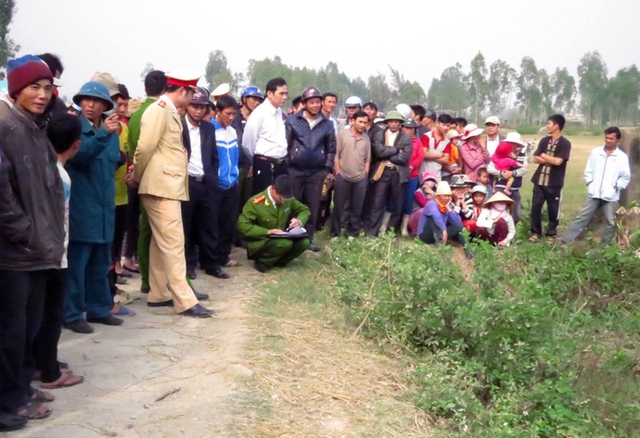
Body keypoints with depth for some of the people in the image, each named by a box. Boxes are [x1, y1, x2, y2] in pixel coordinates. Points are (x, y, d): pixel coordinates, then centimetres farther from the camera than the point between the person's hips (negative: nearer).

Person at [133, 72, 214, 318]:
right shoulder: (159, 109, -13)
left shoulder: (170, 111, 17)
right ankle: (184, 301, -5)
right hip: (161, 186, -10)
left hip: (168, 185, 10)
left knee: (161, 242, 14)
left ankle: (158, 294, 23)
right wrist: (138, 177, -5)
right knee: (173, 243, -8)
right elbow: (145, 147, -17)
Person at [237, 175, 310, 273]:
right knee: (285, 243, -34)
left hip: (280, 239, 6)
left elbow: (305, 210, 11)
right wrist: (267, 232, -30)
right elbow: (242, 225, -23)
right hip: (259, 242, -6)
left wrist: (300, 220, -13)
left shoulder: (288, 199, -5)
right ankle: (262, 262, -9)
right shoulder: (256, 202, -21)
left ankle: (277, 261, 0)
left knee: (304, 242, -21)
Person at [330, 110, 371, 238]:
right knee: (339, 205, 4)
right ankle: (335, 232, 14)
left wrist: (365, 174, 3)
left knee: (357, 207, 8)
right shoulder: (342, 134, -4)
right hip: (343, 177, -2)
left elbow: (367, 159, 9)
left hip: (361, 178, 3)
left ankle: (352, 232, 20)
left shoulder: (366, 138, 5)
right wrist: (337, 172, -4)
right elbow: (336, 155, -2)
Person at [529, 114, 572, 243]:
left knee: (553, 210, 6)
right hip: (539, 181, 4)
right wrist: (550, 160, -12)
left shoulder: (565, 143, -8)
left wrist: (544, 156, -5)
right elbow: (536, 159, 2)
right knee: (535, 207, 5)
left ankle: (551, 234, 20)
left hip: (554, 184, -4)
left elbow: (558, 161, -18)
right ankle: (535, 232, 18)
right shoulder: (544, 141, 8)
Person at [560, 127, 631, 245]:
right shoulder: (595, 152, 5)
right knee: (582, 217, 2)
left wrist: (616, 187, -7)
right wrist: (589, 183, 0)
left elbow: (626, 177, 1)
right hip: (594, 194, 1)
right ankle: (564, 240, 1)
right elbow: (588, 170, 10)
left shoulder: (622, 157, -1)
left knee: (610, 222, 6)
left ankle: (604, 247, 18)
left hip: (611, 196, -1)